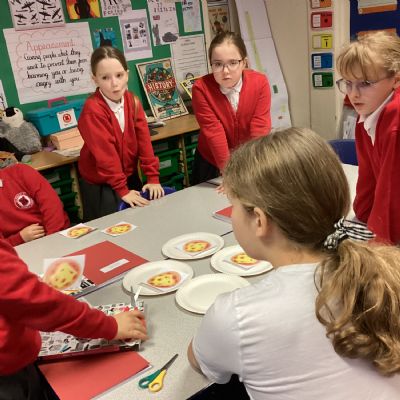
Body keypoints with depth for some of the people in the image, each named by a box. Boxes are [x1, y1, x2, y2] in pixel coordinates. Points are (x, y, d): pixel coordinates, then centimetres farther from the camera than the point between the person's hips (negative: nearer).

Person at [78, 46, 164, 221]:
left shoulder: (133, 101, -5)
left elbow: (144, 140, -7)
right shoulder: (93, 109, -24)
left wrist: (153, 177, -11)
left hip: (130, 176, 6)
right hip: (99, 184, -5)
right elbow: (105, 153, -24)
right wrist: (122, 190, -22)